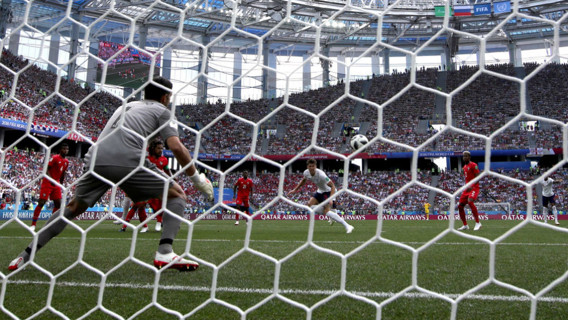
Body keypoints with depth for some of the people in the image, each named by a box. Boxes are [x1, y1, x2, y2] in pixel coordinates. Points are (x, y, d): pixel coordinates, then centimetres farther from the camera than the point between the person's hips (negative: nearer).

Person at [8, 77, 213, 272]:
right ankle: (164, 253, -9)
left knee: (74, 207, 25)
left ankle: (26, 255, 23)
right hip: (126, 160, -6)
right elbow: (176, 147, 1)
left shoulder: (127, 106, 35)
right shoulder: (162, 110, 16)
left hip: (95, 160, 6)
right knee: (176, 194, 7)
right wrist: (196, 177, 8)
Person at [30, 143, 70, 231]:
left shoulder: (66, 161, 10)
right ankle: (33, 224, -1)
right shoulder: (55, 158, -11)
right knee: (41, 203, -8)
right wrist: (51, 180, -25)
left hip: (56, 184, 7)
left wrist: (61, 185, 21)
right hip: (47, 183, -7)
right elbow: (47, 169, -15)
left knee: (58, 204, 2)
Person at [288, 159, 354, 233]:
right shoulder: (306, 173, -11)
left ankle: (347, 226, -21)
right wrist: (295, 190, 15)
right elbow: (303, 180, 15)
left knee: (326, 212, -21)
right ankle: (332, 211, 4)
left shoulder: (321, 175, -32)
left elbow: (332, 185, -29)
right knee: (310, 204, -4)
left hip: (328, 191, -8)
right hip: (320, 191, 8)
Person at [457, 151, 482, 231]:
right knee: (460, 206, 5)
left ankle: (478, 223, -21)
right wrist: (466, 187, 16)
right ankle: (465, 225, 17)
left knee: (470, 201, -31)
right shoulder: (464, 167, 17)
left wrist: (471, 186, -25)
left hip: (474, 188, -9)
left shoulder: (473, 165, -8)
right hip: (467, 188, 9)